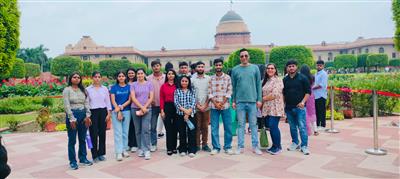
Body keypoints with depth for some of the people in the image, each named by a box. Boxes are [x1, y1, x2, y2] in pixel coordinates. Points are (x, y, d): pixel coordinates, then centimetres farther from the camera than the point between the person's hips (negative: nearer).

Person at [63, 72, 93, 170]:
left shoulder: (83, 90, 10)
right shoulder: (67, 90, -4)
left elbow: (86, 103, 7)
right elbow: (67, 105, -10)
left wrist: (87, 116, -4)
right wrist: (72, 119, -15)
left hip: (83, 115, 5)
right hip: (72, 115, -4)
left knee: (83, 139, 12)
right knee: (72, 140, 3)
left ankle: (83, 158, 24)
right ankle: (72, 161, 13)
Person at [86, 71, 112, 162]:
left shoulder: (104, 89, 6)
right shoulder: (88, 89, 2)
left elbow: (108, 102, 7)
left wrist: (109, 113, 0)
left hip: (103, 111, 2)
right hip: (93, 112, -1)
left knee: (102, 133, 4)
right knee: (93, 134, -2)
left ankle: (101, 153, 16)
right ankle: (95, 155, 9)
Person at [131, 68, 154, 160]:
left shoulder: (149, 84, 6)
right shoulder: (133, 85, 6)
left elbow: (151, 97, 0)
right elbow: (133, 98, -3)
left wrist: (144, 107, -10)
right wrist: (141, 107, -12)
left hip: (147, 109, -1)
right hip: (135, 109, 1)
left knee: (146, 129, -9)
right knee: (138, 130, 6)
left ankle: (147, 150, -7)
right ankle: (140, 148, 16)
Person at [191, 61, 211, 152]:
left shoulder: (208, 78, 5)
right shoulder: (192, 79, 3)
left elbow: (210, 93, 2)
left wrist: (205, 105, -6)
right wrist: (197, 105, -6)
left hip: (206, 107, 1)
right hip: (196, 107, -1)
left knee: (205, 126, 5)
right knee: (197, 126, 2)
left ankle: (205, 144, 15)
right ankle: (197, 144, 10)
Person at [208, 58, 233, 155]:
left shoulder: (227, 77, 3)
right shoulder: (211, 78, 7)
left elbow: (229, 92, -2)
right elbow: (209, 93, 3)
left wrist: (222, 103, -10)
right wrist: (215, 103, -9)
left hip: (225, 106, -1)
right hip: (214, 106, 1)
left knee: (228, 127, 2)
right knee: (214, 128, 3)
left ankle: (228, 147, 14)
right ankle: (216, 147, 13)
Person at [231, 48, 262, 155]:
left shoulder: (255, 68, 4)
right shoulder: (235, 70, 4)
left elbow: (258, 85, 4)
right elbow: (233, 86, 6)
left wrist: (259, 99, -1)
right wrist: (233, 101, 2)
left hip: (252, 101, 0)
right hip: (240, 101, 0)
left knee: (253, 124, 7)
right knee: (241, 125, 7)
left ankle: (255, 146, 15)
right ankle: (240, 147, 14)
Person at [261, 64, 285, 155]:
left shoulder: (278, 80, -6)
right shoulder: (266, 81, 17)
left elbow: (275, 94, -15)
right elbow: (263, 93, 18)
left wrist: (263, 98, -8)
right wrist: (262, 101, 1)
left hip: (275, 108, -7)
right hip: (267, 108, 7)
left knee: (273, 126, -9)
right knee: (271, 127, 9)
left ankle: (278, 146, 4)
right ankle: (274, 145, 19)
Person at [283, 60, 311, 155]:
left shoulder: (302, 78, -1)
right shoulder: (285, 79, 11)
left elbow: (308, 92, -3)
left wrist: (303, 102, -14)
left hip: (299, 107, -4)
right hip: (289, 107, 4)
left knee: (302, 127, -5)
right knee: (292, 127, 13)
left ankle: (304, 146, 2)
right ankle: (295, 143, 26)